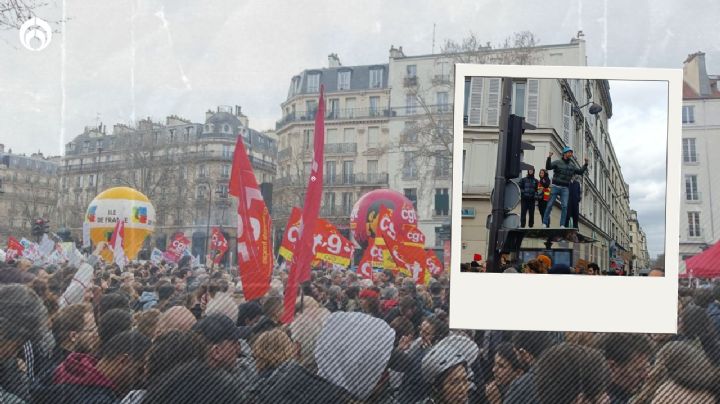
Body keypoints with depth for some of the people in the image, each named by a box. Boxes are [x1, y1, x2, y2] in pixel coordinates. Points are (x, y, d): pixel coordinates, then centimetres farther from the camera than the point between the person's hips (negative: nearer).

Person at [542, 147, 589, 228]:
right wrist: (549, 158, -25)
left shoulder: (572, 165, 14)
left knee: (565, 206, -7)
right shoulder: (557, 162, 0)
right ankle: (544, 223, 4)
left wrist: (585, 164, 11)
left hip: (565, 188, 3)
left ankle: (562, 225, -4)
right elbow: (548, 167, -11)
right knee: (550, 205, -2)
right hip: (555, 186, -3)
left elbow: (580, 172, 20)